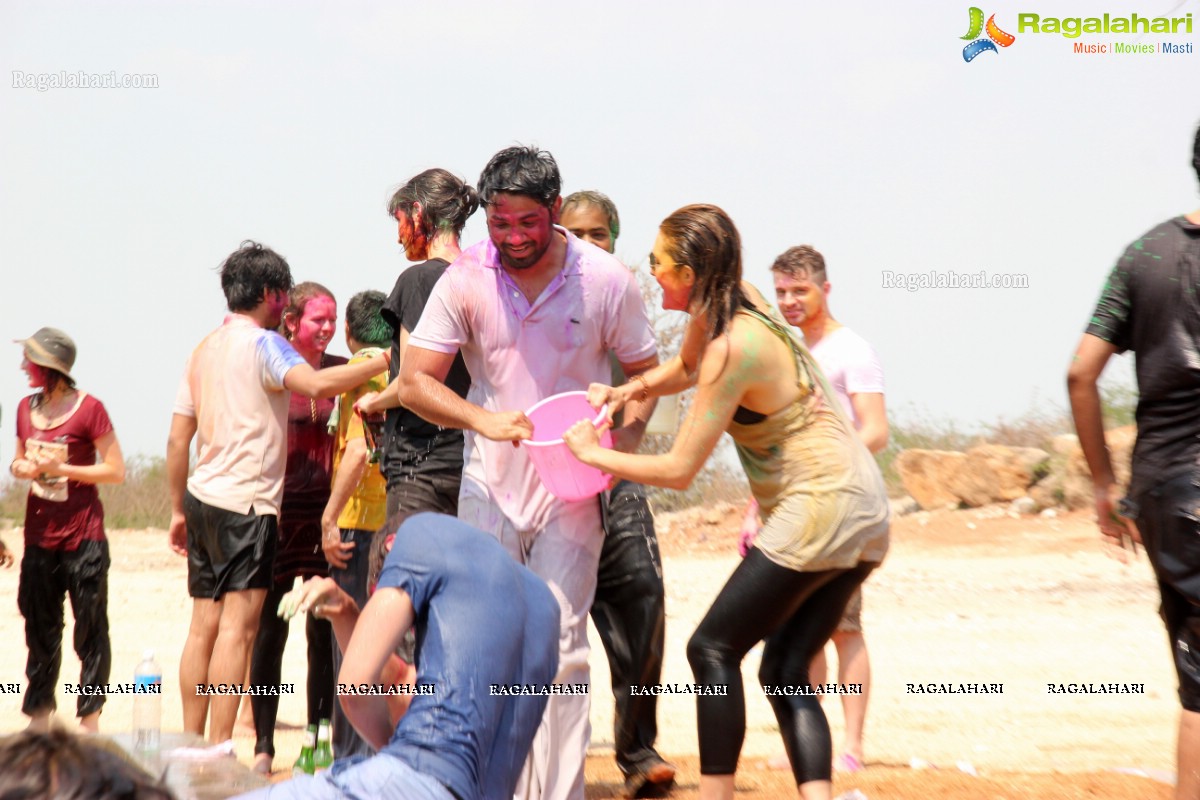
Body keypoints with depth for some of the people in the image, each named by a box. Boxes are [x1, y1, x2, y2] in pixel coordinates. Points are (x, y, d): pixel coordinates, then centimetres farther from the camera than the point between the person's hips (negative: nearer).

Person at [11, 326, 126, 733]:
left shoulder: (89, 409, -9)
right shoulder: (27, 408, 9)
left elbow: (115, 471, -10)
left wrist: (59, 468, -16)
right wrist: (22, 468, -3)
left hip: (82, 536, -6)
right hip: (39, 535, 6)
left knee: (90, 630, -1)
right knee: (40, 627, 10)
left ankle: (90, 720, 5)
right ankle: (39, 719, 17)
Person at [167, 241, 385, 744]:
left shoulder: (206, 349, 17)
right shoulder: (262, 344, -6)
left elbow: (177, 441, 17)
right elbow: (317, 384, -26)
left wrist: (179, 510, 23)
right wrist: (384, 362, -19)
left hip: (202, 496, 8)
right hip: (245, 501, -8)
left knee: (204, 625, 11)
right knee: (238, 625, -10)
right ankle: (219, 753, -15)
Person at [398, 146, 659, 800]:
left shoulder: (606, 279, -5)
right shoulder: (465, 279, -5)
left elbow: (644, 374, 7)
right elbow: (414, 381, -4)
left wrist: (623, 441, -12)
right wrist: (484, 420, -21)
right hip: (488, 486, 1)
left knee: (559, 647, -6)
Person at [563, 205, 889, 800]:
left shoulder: (734, 348, -18)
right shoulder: (738, 303, 8)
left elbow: (679, 470, -15)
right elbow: (687, 367, 30)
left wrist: (592, 453, -1)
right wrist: (627, 390, 13)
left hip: (822, 506, -9)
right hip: (862, 509, 9)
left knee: (714, 649, -3)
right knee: (786, 672, 9)